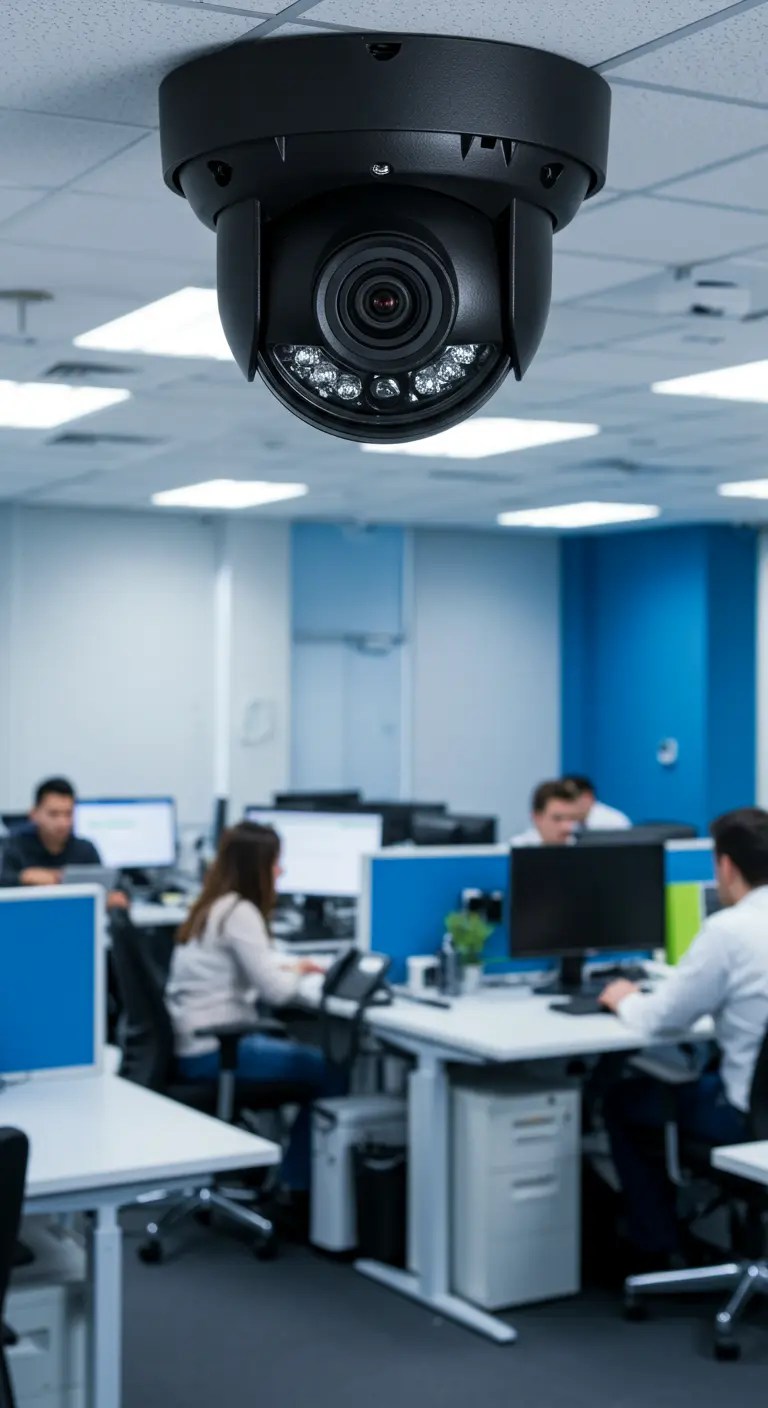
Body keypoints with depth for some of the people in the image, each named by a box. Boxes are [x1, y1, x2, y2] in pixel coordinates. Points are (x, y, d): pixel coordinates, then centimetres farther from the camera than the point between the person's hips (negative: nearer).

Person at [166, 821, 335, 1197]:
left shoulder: (212, 906, 13)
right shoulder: (239, 913, -16)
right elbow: (276, 992, -18)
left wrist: (289, 968, 13)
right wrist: (296, 972, 3)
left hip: (195, 1044, 10)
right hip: (214, 1051, -10)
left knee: (308, 1057, 16)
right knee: (326, 1071, -2)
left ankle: (290, 1178, 17)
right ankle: (298, 1188, 9)